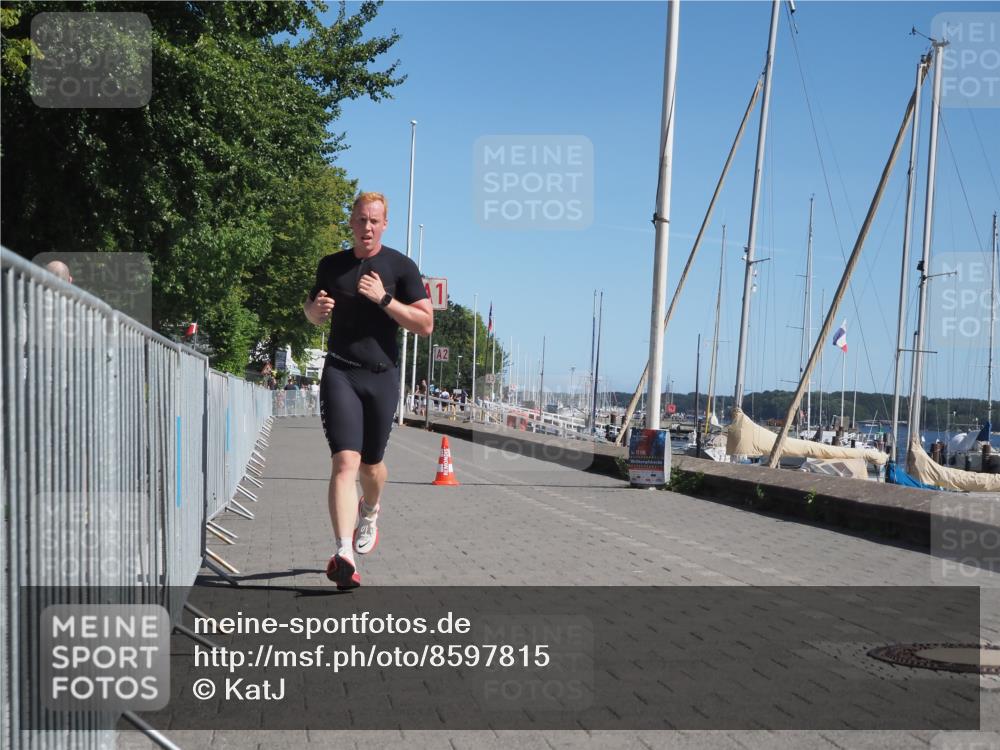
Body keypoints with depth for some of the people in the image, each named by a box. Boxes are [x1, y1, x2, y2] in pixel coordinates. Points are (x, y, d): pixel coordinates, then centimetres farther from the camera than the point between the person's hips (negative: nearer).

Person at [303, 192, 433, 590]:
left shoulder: (401, 266, 2)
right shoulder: (331, 265, 10)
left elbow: (426, 324, -4)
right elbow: (313, 312, 24)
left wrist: (384, 299, -15)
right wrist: (316, 308, 0)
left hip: (382, 377, 0)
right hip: (339, 374, 0)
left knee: (371, 465, 12)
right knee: (345, 461, -17)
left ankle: (369, 514, 47)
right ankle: (344, 554, -27)